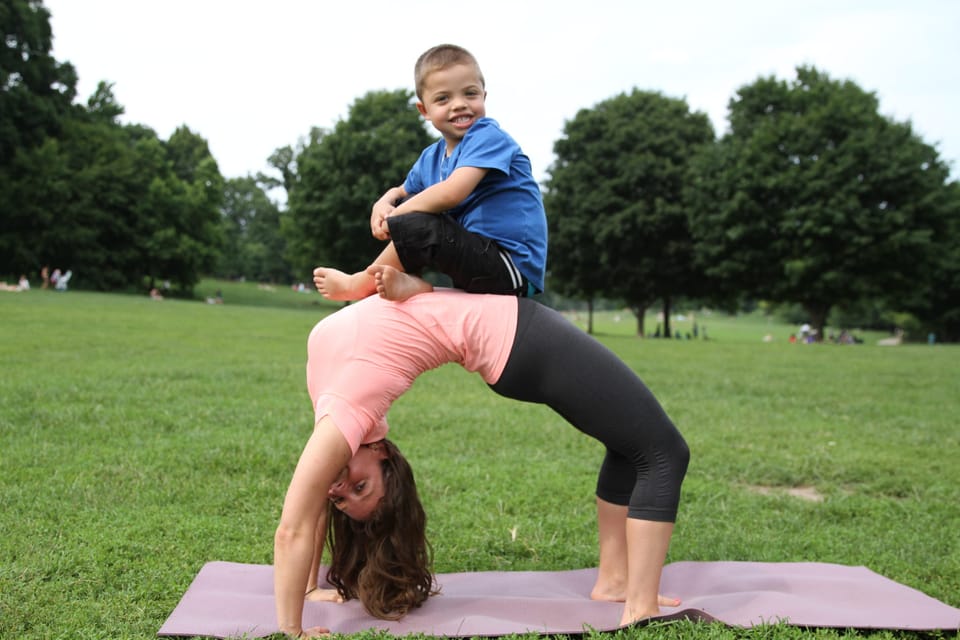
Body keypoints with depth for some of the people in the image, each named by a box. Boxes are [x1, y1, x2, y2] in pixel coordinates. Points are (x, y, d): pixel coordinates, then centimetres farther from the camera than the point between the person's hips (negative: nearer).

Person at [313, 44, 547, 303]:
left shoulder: (488, 137, -13)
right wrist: (383, 204, -2)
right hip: (479, 255, 9)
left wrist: (395, 217, -15)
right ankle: (410, 280, -7)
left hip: (514, 269, -9)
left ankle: (359, 285, -1)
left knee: (415, 225, -26)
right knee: (405, 202, 13)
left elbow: (452, 193, -27)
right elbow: (402, 192, 24)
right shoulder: (431, 157, 12)